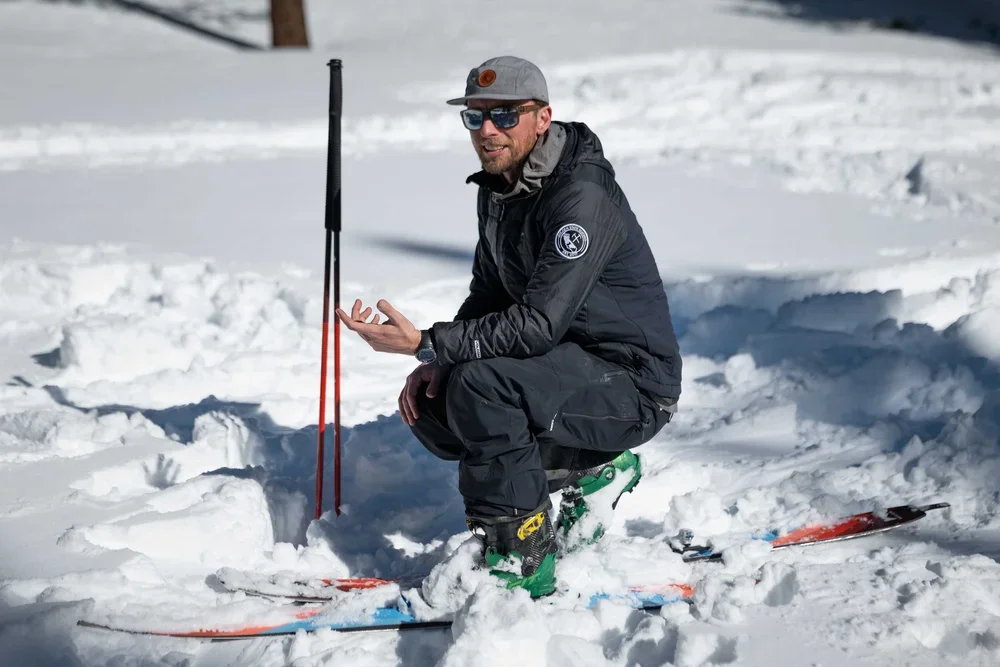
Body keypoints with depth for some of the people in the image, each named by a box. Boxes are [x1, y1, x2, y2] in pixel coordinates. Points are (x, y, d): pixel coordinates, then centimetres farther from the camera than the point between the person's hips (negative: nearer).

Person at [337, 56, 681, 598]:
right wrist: (438, 362, -6)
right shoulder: (498, 187, 5)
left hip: (632, 387, -10)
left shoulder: (582, 197, -24)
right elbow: (489, 297, 13)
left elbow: (539, 324, -31)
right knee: (428, 405, -1)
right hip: (571, 369, 10)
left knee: (481, 386, -30)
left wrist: (426, 344, -32)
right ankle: (591, 469, 11)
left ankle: (519, 562, -18)